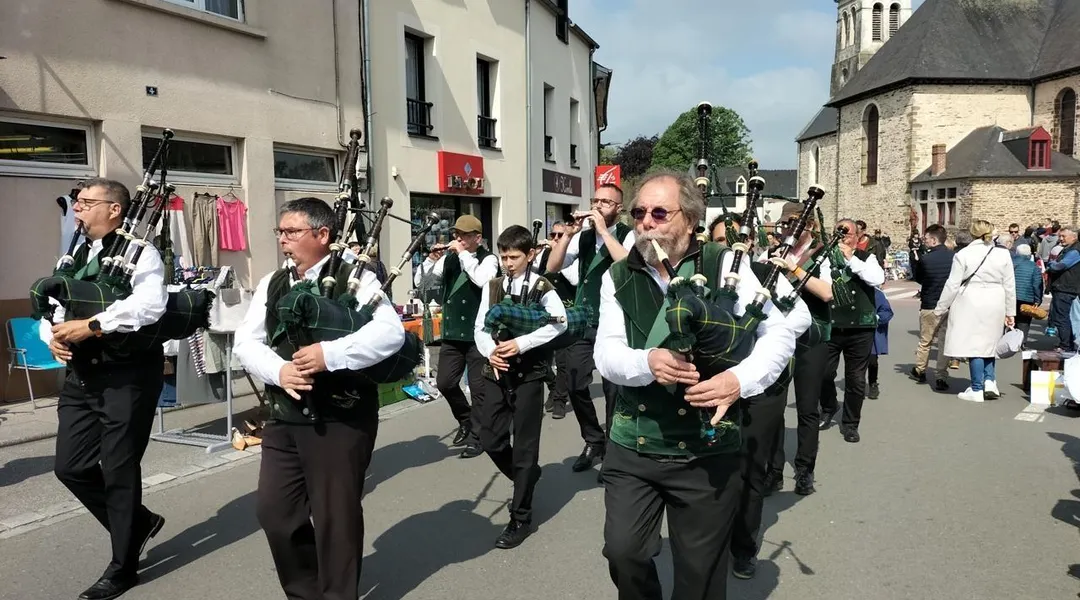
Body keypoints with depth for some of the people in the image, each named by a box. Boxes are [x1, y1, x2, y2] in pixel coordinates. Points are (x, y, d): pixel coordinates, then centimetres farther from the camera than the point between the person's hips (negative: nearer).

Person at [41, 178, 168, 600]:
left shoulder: (138, 251, -8)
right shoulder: (75, 256, 16)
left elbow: (149, 304, -25)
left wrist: (91, 326, -25)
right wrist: (52, 333, -5)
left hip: (127, 375, -8)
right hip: (81, 376, 8)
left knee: (119, 470, 1)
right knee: (70, 466, 9)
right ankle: (137, 522, 32)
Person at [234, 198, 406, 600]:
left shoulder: (354, 279, -8)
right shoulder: (271, 285, 11)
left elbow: (390, 332, -22)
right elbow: (245, 342, 6)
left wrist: (329, 354, -29)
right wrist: (278, 370, -13)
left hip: (340, 419, -6)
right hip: (284, 418, 6)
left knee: (335, 517, 5)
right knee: (273, 511, 12)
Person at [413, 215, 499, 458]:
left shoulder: (488, 259, -6)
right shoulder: (449, 258, 6)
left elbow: (483, 280, -28)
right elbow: (419, 281, 5)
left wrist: (464, 254, -20)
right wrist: (431, 259, -10)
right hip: (452, 332, 5)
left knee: (478, 387, 1)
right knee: (445, 382, 9)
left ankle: (476, 438, 14)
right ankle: (466, 420, 33)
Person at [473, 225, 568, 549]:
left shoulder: (541, 286, -6)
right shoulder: (492, 287, 8)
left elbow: (559, 322, -18)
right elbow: (480, 327, 6)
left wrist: (521, 343, -23)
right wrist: (489, 351, -14)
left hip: (529, 373, -5)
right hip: (497, 372, 5)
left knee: (525, 445, 1)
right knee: (490, 439, 7)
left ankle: (521, 518, 13)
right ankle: (526, 480, 35)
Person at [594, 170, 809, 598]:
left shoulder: (727, 266, -5)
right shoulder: (618, 277, 3)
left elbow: (783, 327, -6)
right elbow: (606, 354, -6)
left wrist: (741, 379, -23)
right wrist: (647, 362, -27)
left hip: (706, 451, -2)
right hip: (631, 446, 2)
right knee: (623, 552, 2)